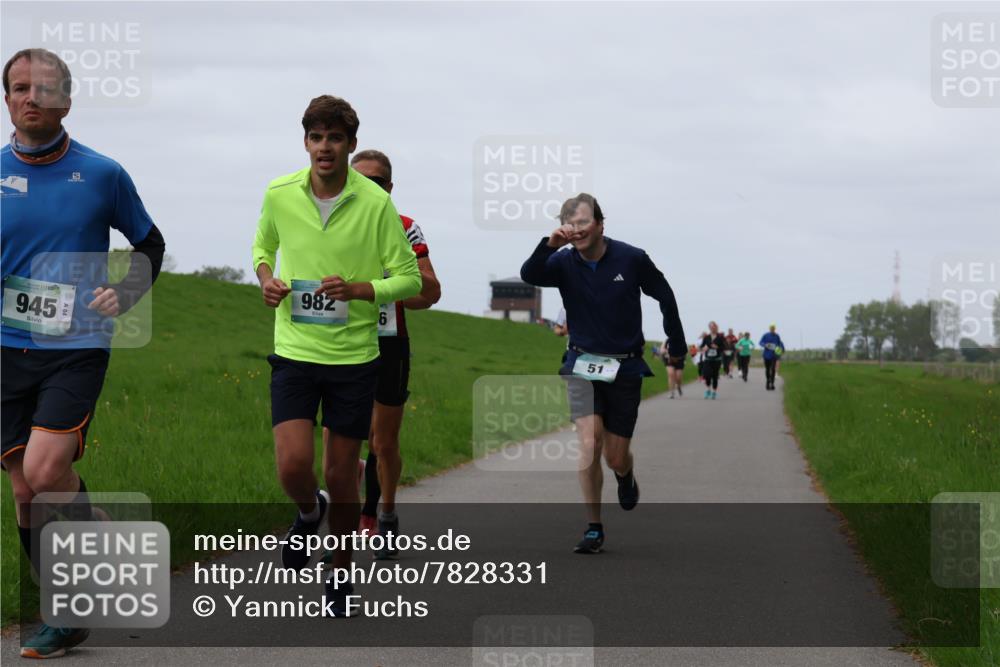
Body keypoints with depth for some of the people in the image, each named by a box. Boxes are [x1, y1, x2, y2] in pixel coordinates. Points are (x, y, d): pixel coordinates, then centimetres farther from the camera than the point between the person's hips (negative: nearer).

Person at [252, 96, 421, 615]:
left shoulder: (376, 203, -8)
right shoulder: (279, 194, -1)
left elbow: (410, 279, -4)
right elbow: (263, 246, 20)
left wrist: (358, 289, -20)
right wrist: (266, 278, -1)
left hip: (354, 355, -1)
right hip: (294, 352, 1)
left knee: (341, 476, 5)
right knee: (293, 466, -12)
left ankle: (341, 576, 27)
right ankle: (310, 512, 25)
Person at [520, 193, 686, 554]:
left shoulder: (632, 259, -9)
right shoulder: (564, 262, -6)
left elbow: (664, 296, 5)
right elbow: (529, 276, -25)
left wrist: (677, 345, 13)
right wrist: (550, 244, -40)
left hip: (625, 366, 0)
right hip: (582, 364, 0)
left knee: (616, 458, 3)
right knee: (589, 446, -17)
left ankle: (627, 477, 43)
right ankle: (593, 529, -4)